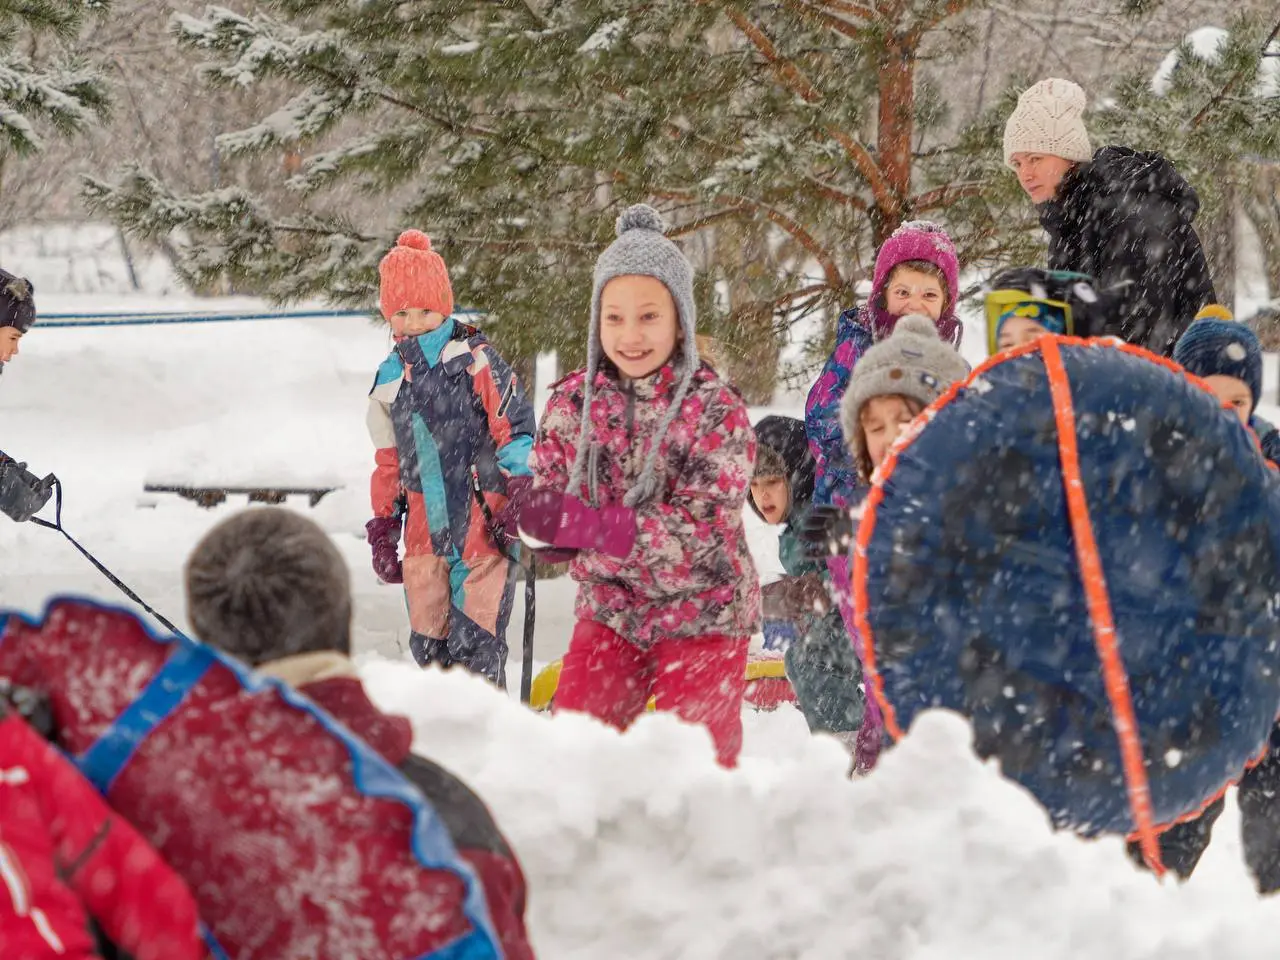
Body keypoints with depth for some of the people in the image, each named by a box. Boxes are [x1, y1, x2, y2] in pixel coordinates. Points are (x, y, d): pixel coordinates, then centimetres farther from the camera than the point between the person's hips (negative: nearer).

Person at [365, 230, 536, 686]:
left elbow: (516, 428, -6)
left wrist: (519, 493, -17)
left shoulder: (476, 361, -5)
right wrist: (383, 528, 21)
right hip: (424, 536, 6)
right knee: (429, 647, 8)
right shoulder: (389, 379, 13)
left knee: (474, 647, -12)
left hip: (484, 525, -6)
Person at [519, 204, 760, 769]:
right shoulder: (573, 402, -3)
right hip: (609, 610, 3)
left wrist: (590, 526, -32)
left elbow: (702, 530, -22)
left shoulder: (716, 410, -15)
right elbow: (540, 515, -2)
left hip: (701, 615, -3)